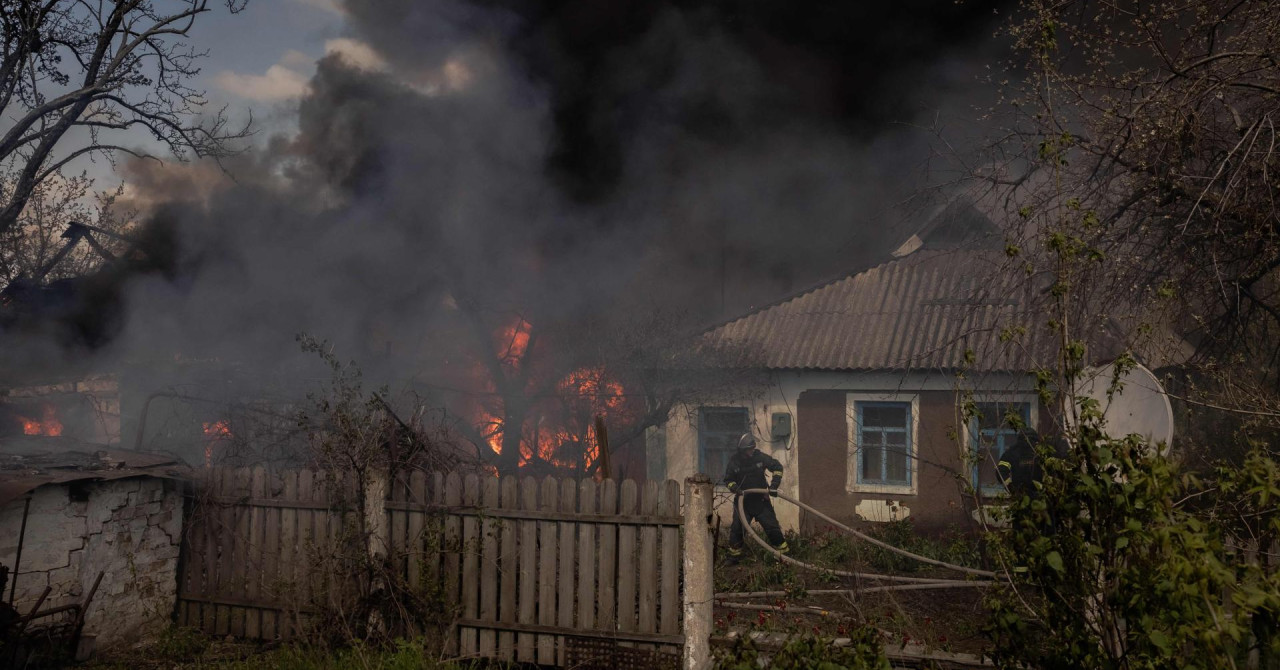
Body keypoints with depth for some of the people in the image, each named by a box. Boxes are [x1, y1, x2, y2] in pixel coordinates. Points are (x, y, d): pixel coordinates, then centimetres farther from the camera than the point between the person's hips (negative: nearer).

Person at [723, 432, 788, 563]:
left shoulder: (760, 456, -10)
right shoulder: (734, 461, -8)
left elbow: (777, 466, 0)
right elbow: (728, 480, 2)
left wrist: (774, 484, -10)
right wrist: (734, 488, -19)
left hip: (761, 500, 0)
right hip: (743, 501, 0)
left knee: (772, 526, 1)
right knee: (737, 528, -3)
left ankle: (783, 551, 14)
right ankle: (734, 553, 14)